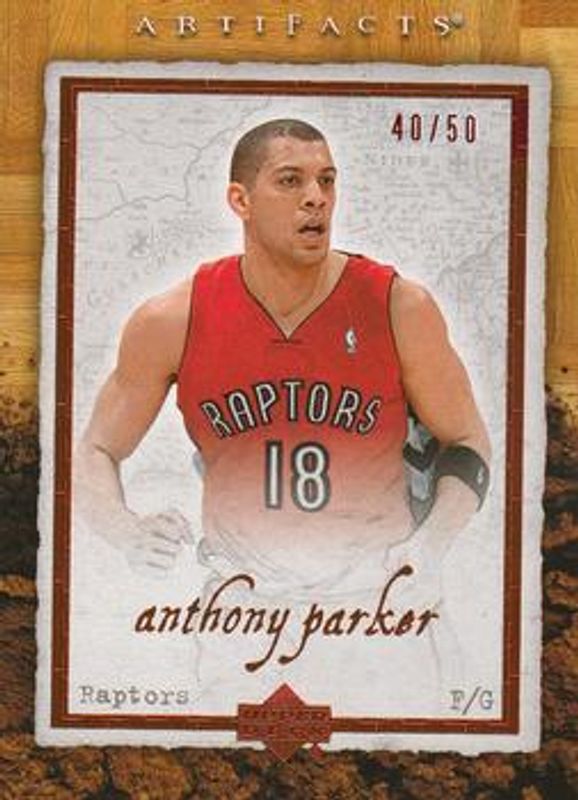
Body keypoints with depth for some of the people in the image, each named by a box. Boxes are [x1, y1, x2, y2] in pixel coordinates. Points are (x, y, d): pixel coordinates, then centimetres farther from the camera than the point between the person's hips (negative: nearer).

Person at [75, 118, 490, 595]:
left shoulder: (400, 309, -5)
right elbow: (98, 452, 6)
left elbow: (466, 439, 7)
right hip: (232, 597, 0)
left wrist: (429, 546, -10)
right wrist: (129, 533, -14)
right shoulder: (171, 323, -4)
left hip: (374, 591, 0)